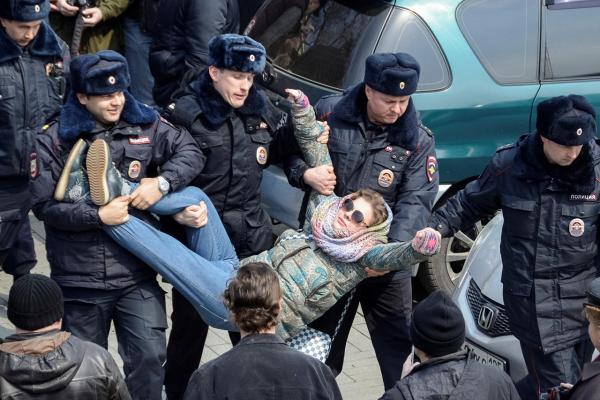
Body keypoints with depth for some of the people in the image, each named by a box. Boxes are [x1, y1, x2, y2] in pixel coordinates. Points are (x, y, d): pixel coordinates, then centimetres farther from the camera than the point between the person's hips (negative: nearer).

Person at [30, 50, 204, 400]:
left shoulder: (143, 125, 2)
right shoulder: (56, 141, -6)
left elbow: (190, 152, 3)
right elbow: (44, 204, -9)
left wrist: (163, 182, -14)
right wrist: (97, 216, -15)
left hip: (137, 274, 1)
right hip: (80, 280, -1)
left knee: (149, 357, -6)